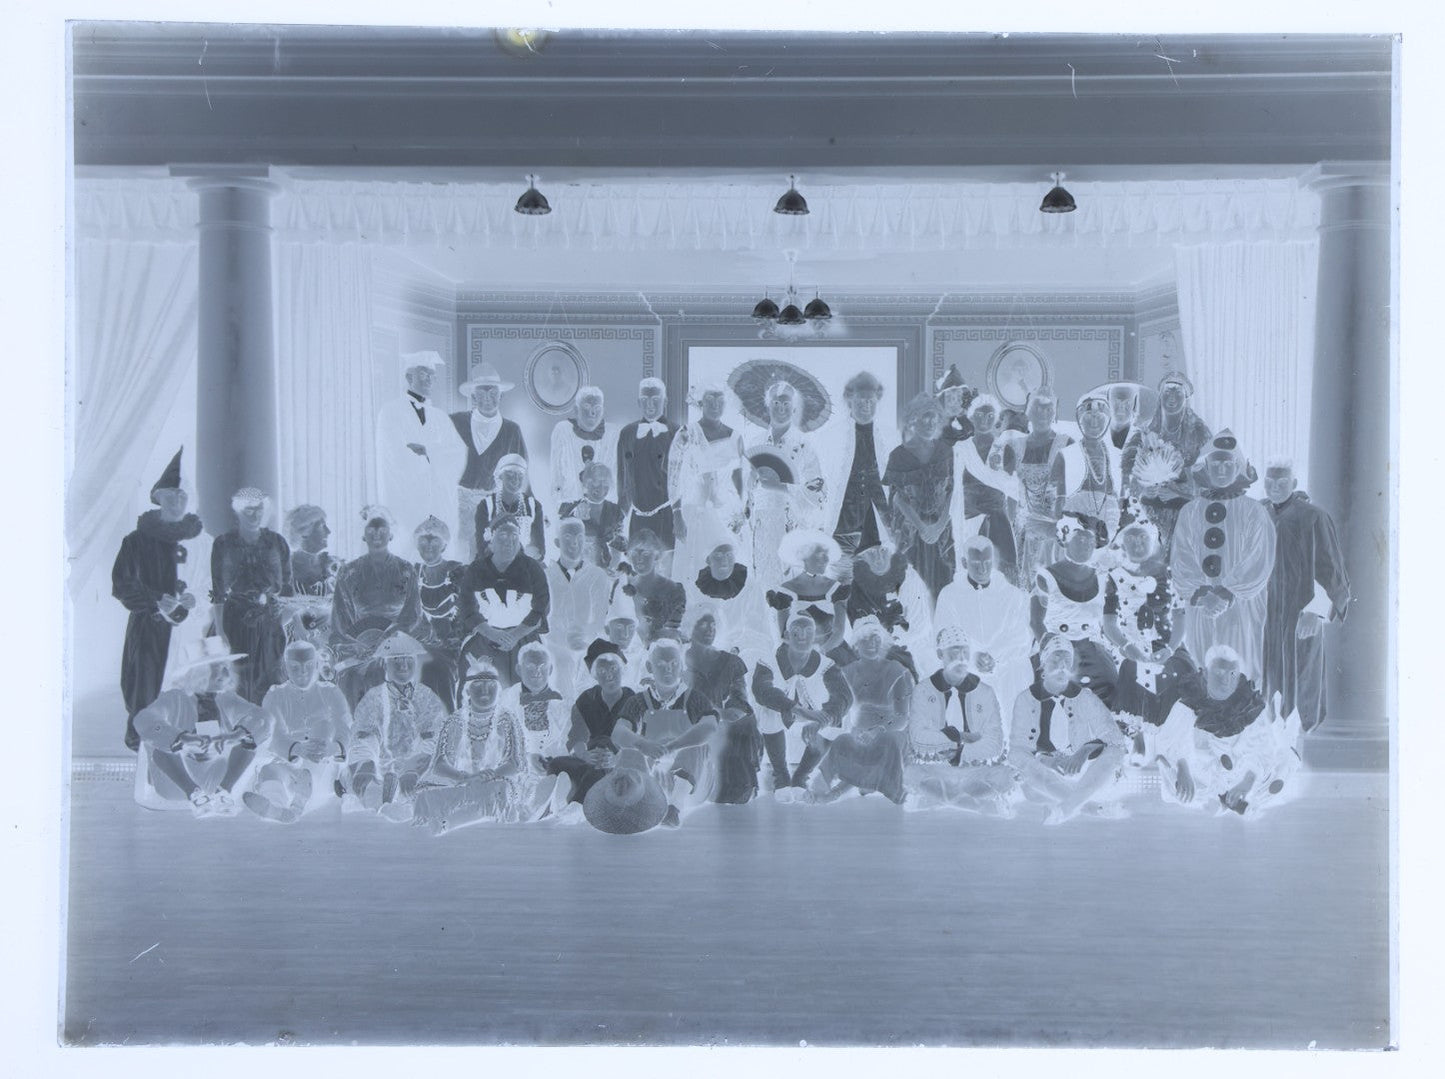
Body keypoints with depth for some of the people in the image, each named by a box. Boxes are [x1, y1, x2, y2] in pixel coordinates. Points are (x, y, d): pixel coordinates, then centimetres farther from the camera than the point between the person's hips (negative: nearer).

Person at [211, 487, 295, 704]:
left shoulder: (276, 543, 8)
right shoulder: (223, 544, 3)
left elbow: (288, 588, 10)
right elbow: (218, 593, 1)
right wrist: (220, 630, -6)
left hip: (271, 623, 1)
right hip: (237, 623, -1)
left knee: (270, 678, -3)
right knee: (239, 682, -4)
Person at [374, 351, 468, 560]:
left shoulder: (439, 416, 21)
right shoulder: (391, 412, 5)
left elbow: (459, 452, 7)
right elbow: (397, 457, -7)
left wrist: (426, 450, -8)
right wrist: (436, 456, 4)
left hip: (440, 510, 5)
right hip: (405, 503, -5)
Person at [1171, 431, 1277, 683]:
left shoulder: (1255, 513, 4)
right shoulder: (1189, 513, 10)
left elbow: (1259, 563, -4)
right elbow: (1180, 561, 3)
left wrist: (1227, 594, -14)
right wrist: (1199, 594, -13)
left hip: (1241, 610, -2)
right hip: (1199, 613, 2)